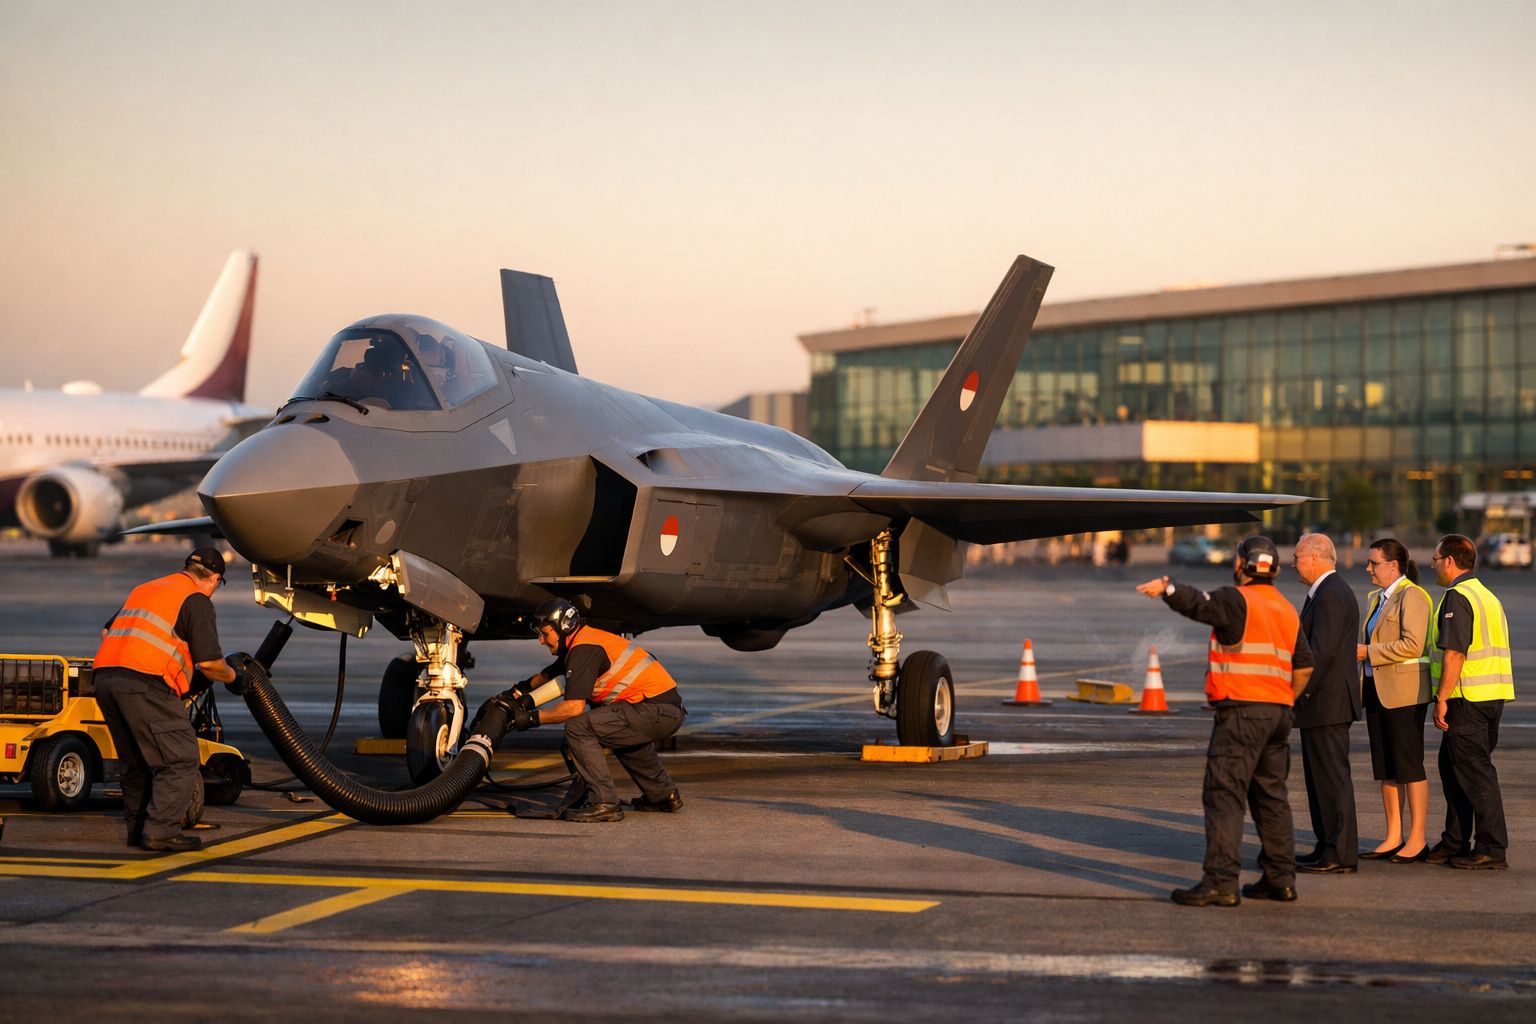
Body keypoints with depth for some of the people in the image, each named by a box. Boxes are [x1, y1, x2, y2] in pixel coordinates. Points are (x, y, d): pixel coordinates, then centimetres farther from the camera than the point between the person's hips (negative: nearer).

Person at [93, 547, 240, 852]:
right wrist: (232, 677, 16)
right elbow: (208, 662, -4)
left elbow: (107, 631, 30)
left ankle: (138, 828, 21)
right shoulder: (197, 600, 1)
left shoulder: (144, 589, 25)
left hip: (105, 676, 8)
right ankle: (160, 832, -7)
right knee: (179, 761, -1)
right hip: (145, 684, -8)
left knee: (137, 763, 20)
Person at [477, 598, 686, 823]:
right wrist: (520, 691, 26)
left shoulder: (584, 649, -12)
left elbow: (575, 707, -19)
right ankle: (663, 796, 42)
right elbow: (549, 674, 36)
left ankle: (605, 804, -16)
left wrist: (531, 718, -10)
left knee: (579, 728, -16)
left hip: (658, 711, -10)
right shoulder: (581, 641, 18)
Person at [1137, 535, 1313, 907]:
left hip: (1240, 710, -8)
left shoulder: (1237, 601, -7)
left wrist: (1166, 587, -43)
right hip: (1278, 711, 8)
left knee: (1224, 795, -9)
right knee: (1271, 796, 15)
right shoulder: (1288, 610, 18)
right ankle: (1280, 878, 17)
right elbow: (1304, 667, 19)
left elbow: (1197, 603, -28)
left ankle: (1221, 882, -15)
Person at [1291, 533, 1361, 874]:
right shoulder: (1329, 591, 17)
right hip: (1326, 703, 11)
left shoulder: (1331, 594, -16)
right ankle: (1328, 847, 20)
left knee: (1332, 777, -7)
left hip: (1326, 702, -11)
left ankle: (1341, 854, -5)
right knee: (1319, 778, 14)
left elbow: (1322, 650, -23)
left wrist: (1302, 691, -16)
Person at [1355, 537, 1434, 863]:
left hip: (1404, 692, -9)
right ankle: (1393, 838, 13)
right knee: (1385, 768, 9)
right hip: (1376, 689, 9)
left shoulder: (1411, 595, -11)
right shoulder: (1376, 598, 18)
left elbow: (1412, 645, -21)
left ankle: (1416, 840, -1)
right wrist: (1359, 651, 11)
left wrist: (1368, 652, -16)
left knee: (1409, 766, -5)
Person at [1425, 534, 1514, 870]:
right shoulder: (1488, 597, 18)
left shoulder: (1457, 597, -13)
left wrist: (1442, 699, -18)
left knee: (1474, 772, -5)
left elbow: (1454, 653, -21)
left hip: (1467, 699, -10)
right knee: (1453, 767, 17)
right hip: (1492, 697, 10)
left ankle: (1493, 849, -4)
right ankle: (1454, 844, 23)